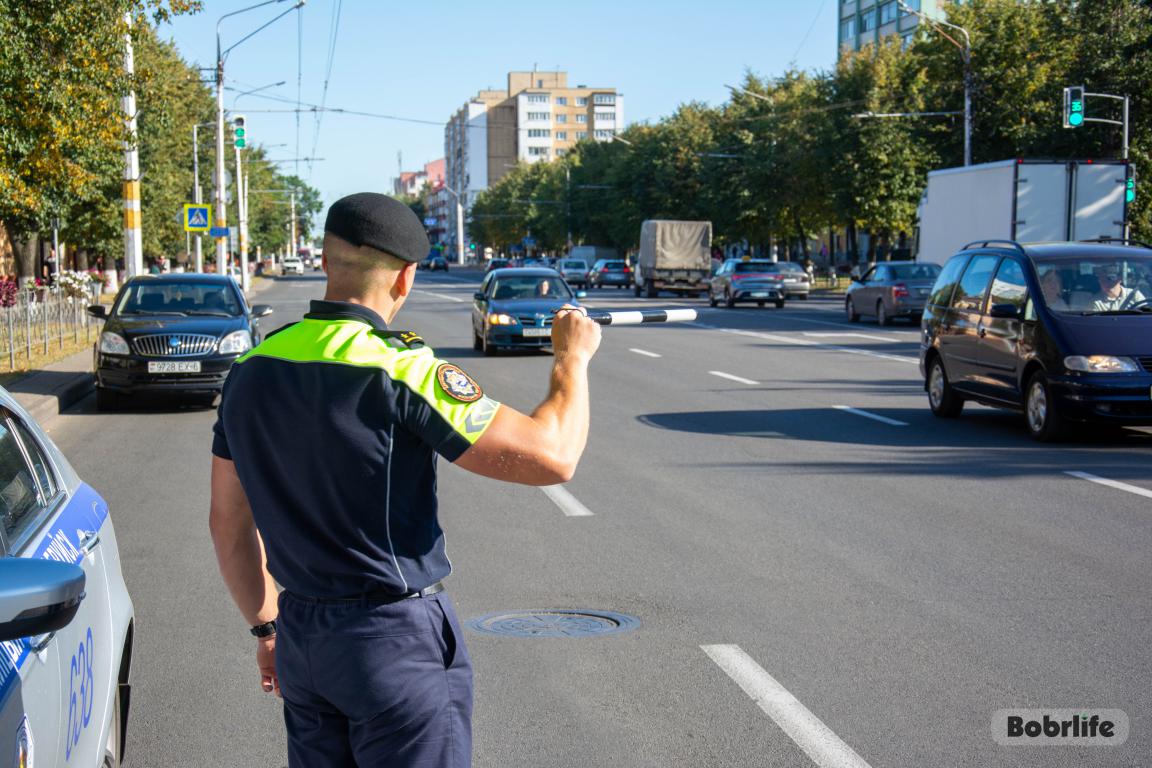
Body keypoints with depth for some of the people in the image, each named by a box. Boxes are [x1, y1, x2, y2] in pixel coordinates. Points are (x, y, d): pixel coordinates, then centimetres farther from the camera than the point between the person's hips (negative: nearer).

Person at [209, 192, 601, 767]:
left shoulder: (252, 371, 2)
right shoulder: (401, 371, -19)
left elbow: (228, 523, 10)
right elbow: (551, 456, -20)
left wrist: (266, 628, 22)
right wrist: (573, 358, -3)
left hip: (301, 634, 7)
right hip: (397, 638, -6)